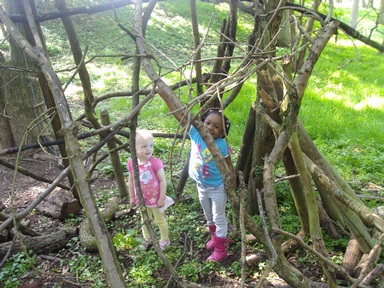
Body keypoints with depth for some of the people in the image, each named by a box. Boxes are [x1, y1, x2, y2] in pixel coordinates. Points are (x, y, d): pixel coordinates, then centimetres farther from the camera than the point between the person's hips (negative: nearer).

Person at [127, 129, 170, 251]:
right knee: (145, 219, 25)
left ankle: (165, 240, 37)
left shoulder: (155, 162, -26)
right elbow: (131, 181, 0)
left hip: (155, 198, -4)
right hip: (142, 199, 4)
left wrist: (162, 198, -16)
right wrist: (132, 197, 7)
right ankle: (147, 238, 47)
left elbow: (162, 181, -19)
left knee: (160, 219, 16)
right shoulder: (131, 163, -13)